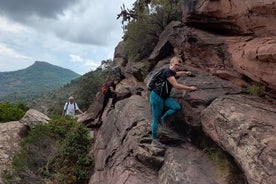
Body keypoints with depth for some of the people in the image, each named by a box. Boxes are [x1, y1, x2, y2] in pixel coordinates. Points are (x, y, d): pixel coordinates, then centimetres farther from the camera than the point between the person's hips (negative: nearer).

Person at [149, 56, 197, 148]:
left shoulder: (171, 72, 10)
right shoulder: (167, 72, -19)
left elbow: (177, 73, 39)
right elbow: (176, 85, -25)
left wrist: (185, 73, 37)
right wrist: (190, 88, -16)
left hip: (164, 97, 9)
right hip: (156, 96, -9)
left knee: (177, 107, -13)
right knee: (156, 119, -2)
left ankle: (162, 118, 7)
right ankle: (154, 141, 10)